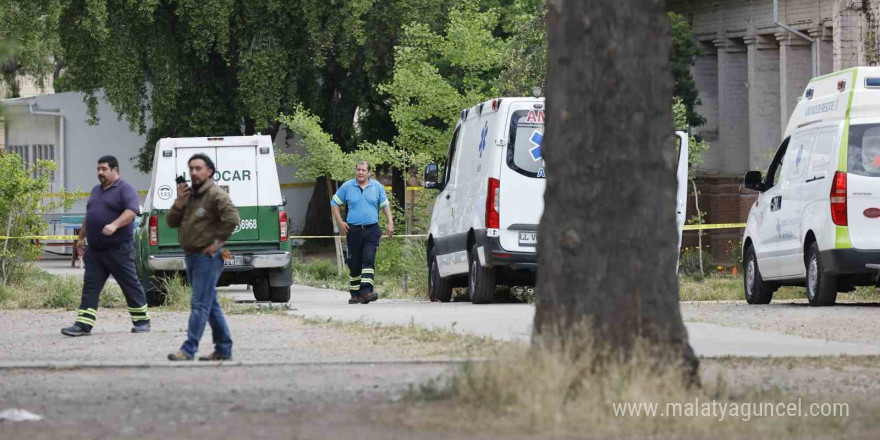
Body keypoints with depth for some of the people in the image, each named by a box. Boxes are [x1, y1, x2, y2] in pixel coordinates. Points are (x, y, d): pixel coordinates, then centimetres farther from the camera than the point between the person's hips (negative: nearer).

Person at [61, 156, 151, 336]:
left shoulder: (125, 189, -7)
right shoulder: (96, 190, 19)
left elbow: (131, 211, -21)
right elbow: (88, 216, 28)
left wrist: (114, 225, -33)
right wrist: (81, 237, 25)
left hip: (119, 249, -7)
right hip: (95, 250, 7)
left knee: (131, 285, 2)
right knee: (90, 287, -1)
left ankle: (142, 321, 13)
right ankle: (83, 325, -5)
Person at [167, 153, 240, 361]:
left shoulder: (215, 195, -12)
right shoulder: (190, 194, 15)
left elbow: (232, 218, -23)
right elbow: (172, 222, 13)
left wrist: (218, 242, -19)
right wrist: (179, 202, -3)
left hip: (207, 258, -9)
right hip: (192, 257, 9)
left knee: (200, 305, -12)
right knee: (211, 305, 13)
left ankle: (188, 350, -17)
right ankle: (224, 350, 18)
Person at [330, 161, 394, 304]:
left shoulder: (377, 187, 7)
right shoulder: (347, 187, 5)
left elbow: (385, 205, 15)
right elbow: (334, 203, 13)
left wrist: (390, 223, 4)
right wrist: (340, 222, 3)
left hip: (371, 230, -1)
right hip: (353, 230, 1)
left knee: (369, 260, -15)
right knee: (354, 264, 6)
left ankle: (366, 291, -23)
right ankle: (355, 294, 16)